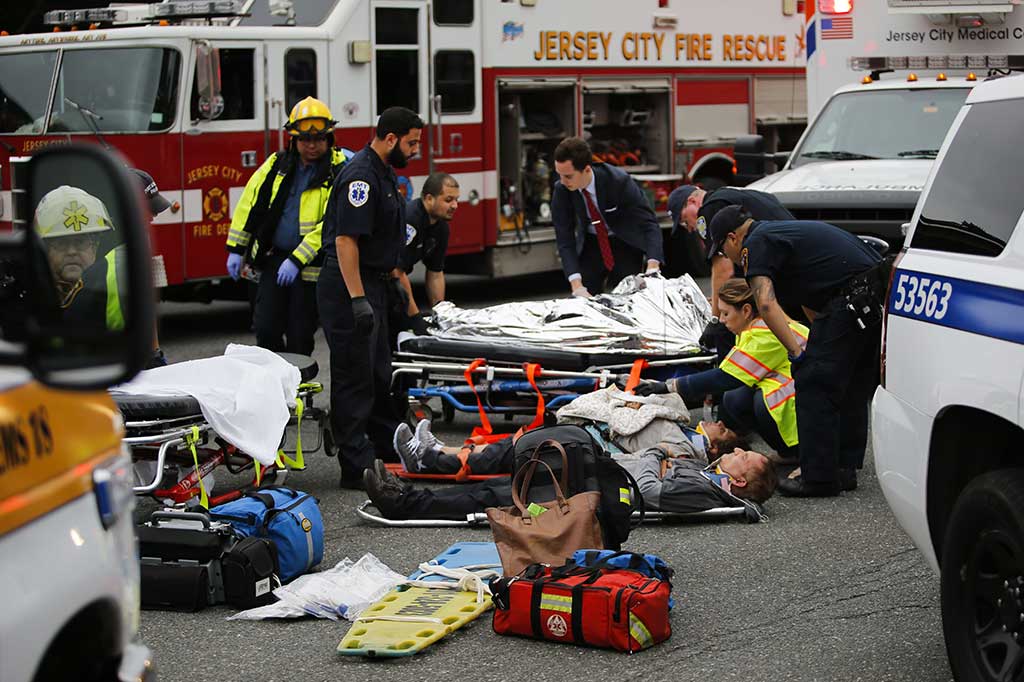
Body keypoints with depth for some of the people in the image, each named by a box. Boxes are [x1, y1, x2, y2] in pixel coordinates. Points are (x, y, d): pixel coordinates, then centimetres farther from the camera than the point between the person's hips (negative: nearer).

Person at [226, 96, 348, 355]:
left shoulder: (337, 173, -10)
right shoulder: (277, 164, 6)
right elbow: (249, 203, 11)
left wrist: (297, 260, -21)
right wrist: (236, 249, 8)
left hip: (309, 267, -4)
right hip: (273, 258, 4)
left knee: (300, 338, 4)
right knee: (266, 329, 0)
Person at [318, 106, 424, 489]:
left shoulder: (385, 174, 13)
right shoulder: (361, 175, -19)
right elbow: (345, 239, -25)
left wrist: (397, 282, 23)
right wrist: (358, 300, -28)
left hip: (373, 285, 10)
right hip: (351, 287, -10)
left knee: (378, 374, 17)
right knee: (355, 378, -5)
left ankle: (387, 449, 27)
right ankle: (356, 468, -1)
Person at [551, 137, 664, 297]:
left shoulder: (619, 181, -29)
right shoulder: (561, 190, -21)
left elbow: (649, 224, -28)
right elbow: (565, 240, -19)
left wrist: (653, 268, -43)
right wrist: (576, 284, -33)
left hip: (625, 244, -2)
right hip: (590, 244, 2)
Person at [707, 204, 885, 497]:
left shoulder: (756, 244, -1)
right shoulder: (781, 230, 29)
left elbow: (766, 304, -17)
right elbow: (807, 300, 33)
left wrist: (797, 352, -16)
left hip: (851, 299, -10)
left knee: (814, 384, -3)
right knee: (852, 387, 18)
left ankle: (819, 477, -1)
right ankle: (845, 468, 25)